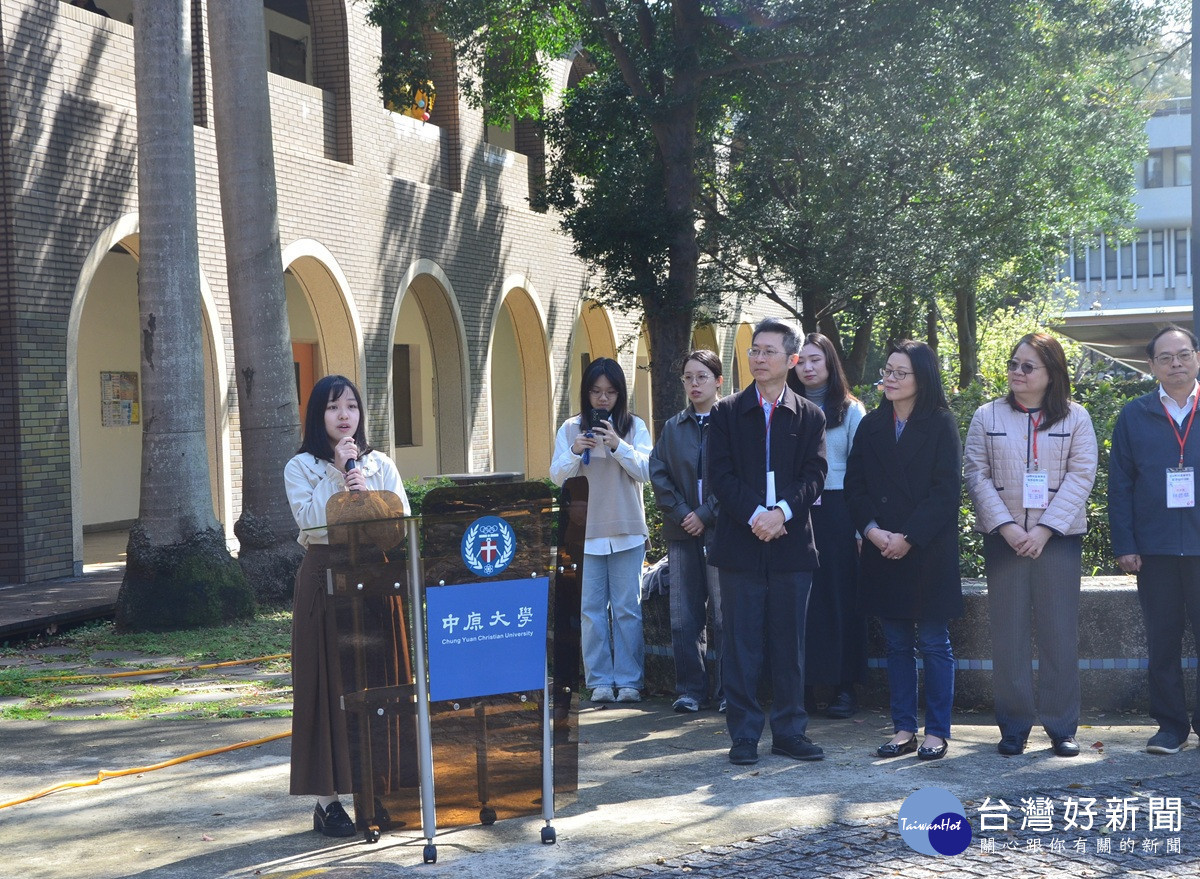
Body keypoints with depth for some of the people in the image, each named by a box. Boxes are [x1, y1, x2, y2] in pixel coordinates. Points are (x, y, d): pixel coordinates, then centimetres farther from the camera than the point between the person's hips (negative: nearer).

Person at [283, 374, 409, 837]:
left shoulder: (381, 465, 11)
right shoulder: (301, 467, 3)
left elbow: (403, 518, 2)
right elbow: (309, 518, -13)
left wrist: (366, 493, -12)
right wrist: (337, 471, -13)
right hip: (325, 583, -3)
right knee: (329, 685, -2)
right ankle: (327, 799, 4)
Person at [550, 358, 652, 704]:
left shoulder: (635, 426, 4)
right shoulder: (571, 428, 7)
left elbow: (645, 471, -3)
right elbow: (557, 475, 3)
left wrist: (618, 445, -16)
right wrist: (575, 452, -15)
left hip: (627, 531, -1)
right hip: (585, 531, 1)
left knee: (627, 608, 1)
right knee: (592, 609, 1)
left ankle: (628, 681, 7)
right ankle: (599, 681, 7)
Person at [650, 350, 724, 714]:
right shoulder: (673, 428, 13)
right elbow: (658, 474, 7)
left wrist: (706, 515, -10)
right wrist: (682, 514, -6)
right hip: (682, 532, 4)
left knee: (724, 615, -1)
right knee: (684, 617, 5)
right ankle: (690, 689, 13)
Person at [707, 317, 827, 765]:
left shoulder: (810, 416, 8)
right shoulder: (727, 412, 6)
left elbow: (814, 476, 0)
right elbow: (720, 474, -2)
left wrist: (782, 511, -17)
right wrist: (755, 514, -15)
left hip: (791, 541, 1)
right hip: (740, 543, -1)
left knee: (789, 642, 7)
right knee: (741, 642, 2)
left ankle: (789, 731, 16)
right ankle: (744, 734, 9)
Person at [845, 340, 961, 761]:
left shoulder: (941, 424, -3)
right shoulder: (871, 425, 9)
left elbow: (947, 491, -9)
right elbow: (854, 485, 7)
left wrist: (908, 537, -14)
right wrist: (872, 530, -9)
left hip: (929, 551, -4)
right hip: (882, 550, 4)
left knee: (933, 643, 2)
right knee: (897, 644, 8)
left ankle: (937, 732, 8)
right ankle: (903, 729, 15)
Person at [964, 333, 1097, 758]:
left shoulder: (1075, 417, 4)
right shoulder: (987, 416, 7)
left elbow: (1081, 476, -3)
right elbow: (976, 475, 1)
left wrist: (1045, 529, -12)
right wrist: (1006, 527, -10)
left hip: (1058, 537, -1)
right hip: (1003, 538, 1)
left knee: (1060, 634, 1)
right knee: (1009, 634, 2)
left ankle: (1062, 727, 10)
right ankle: (1013, 727, 10)